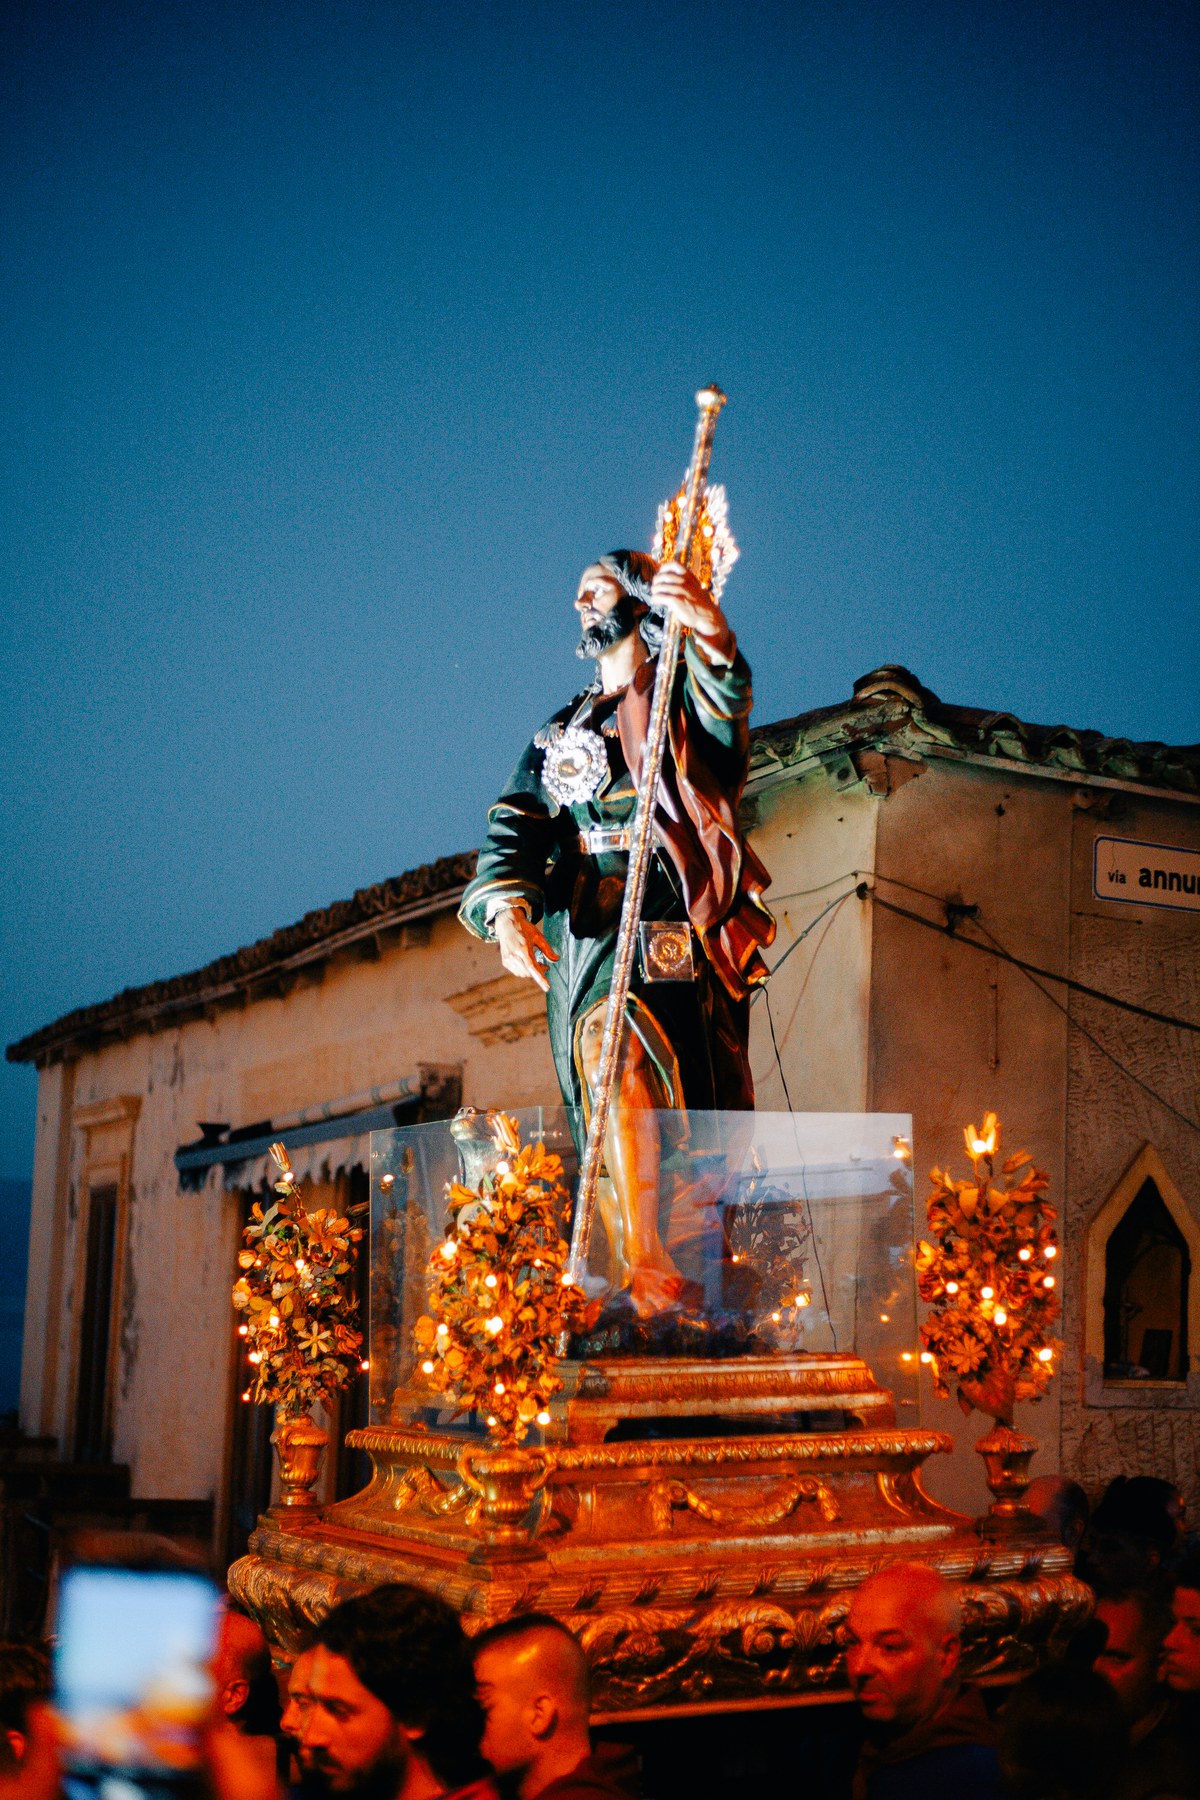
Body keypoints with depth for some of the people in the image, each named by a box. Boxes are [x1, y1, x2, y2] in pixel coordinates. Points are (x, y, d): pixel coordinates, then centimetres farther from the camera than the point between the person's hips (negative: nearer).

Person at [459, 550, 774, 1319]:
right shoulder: (561, 731, 27)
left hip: (673, 931, -3)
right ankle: (649, 1276, -23)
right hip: (584, 937, 3)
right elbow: (515, 827, 14)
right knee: (612, 1061, -17)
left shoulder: (686, 695, 12)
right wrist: (507, 908, -8)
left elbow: (728, 709, -14)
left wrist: (708, 630, -37)